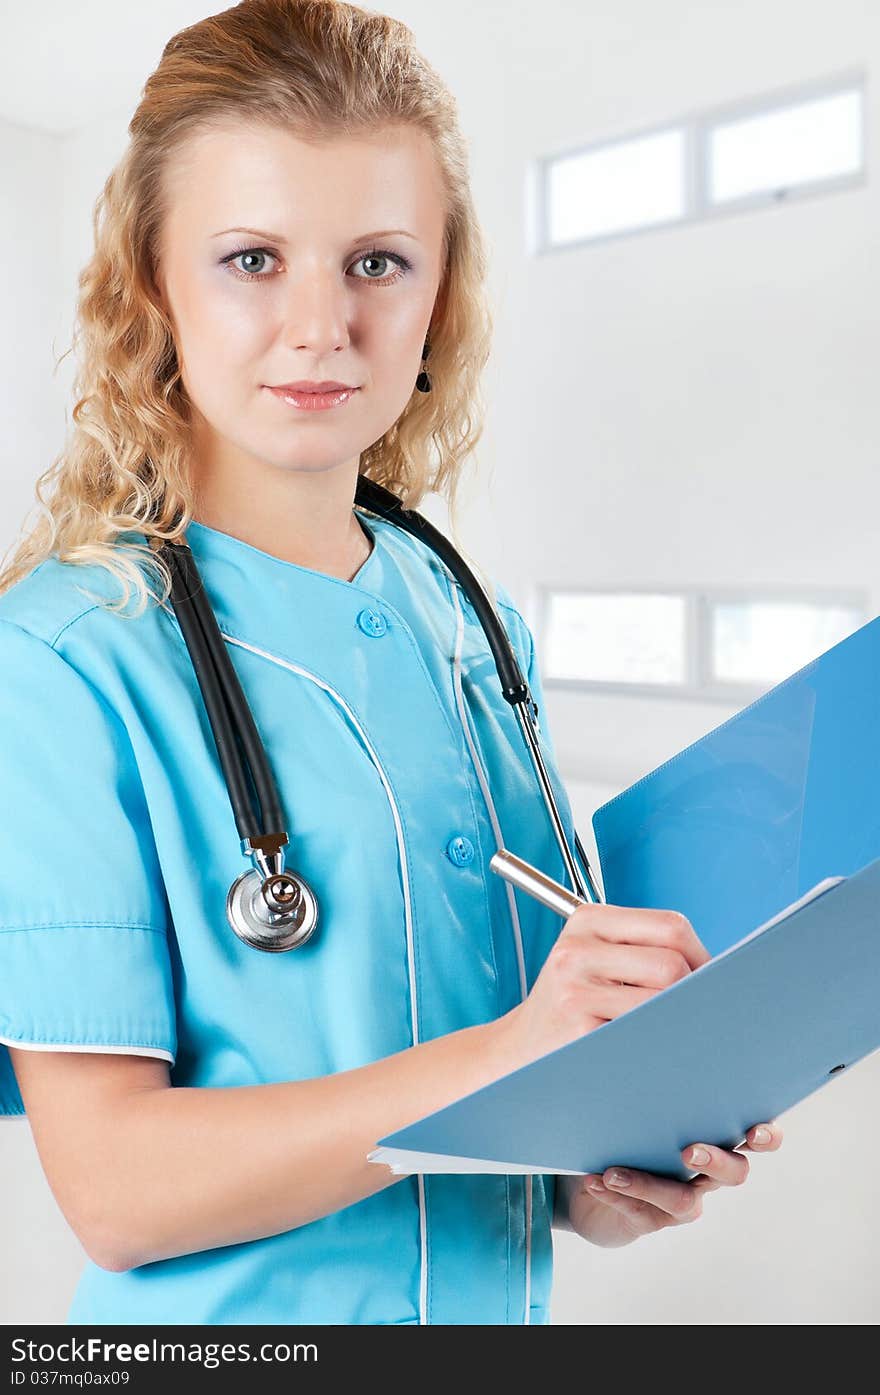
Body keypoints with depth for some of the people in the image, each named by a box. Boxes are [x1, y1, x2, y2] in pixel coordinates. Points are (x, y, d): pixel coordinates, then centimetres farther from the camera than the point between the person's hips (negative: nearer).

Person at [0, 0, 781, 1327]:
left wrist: (591, 1177, -12)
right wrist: (511, 1055, -30)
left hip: (503, 1297, 5)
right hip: (227, 1323, -4)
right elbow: (113, 1187, -21)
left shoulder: (479, 629, -3)